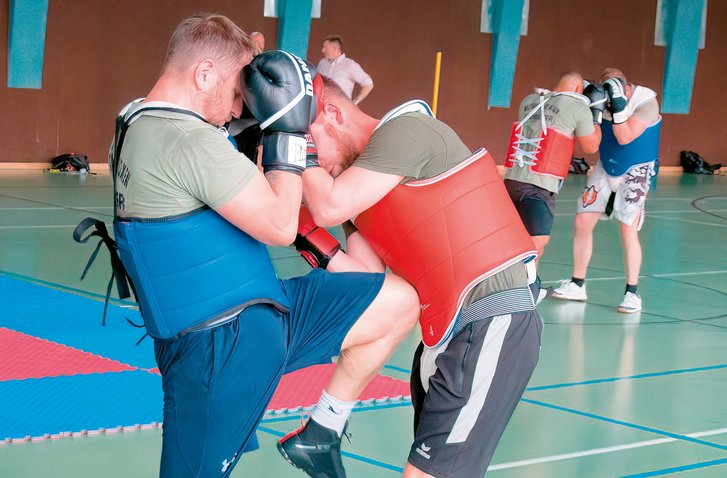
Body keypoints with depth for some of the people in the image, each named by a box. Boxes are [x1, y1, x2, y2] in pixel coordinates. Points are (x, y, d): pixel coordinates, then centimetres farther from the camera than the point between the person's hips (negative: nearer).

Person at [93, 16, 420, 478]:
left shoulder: (137, 125, 9)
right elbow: (281, 227, -19)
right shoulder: (190, 141, -23)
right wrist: (288, 131, -12)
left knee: (399, 302, 9)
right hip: (221, 349, -10)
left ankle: (321, 434, 20)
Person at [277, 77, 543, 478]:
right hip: (449, 329, 10)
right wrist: (318, 248, -2)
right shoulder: (362, 185, 15)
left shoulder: (405, 129, -11)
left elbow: (331, 209, -19)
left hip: (494, 321, -10)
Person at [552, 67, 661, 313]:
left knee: (628, 229, -15)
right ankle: (577, 285, 16)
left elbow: (625, 138, -28)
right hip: (606, 167, 5)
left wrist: (619, 106, -38)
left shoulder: (647, 102, -22)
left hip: (635, 172, -5)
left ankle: (632, 293, -3)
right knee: (583, 221, 2)